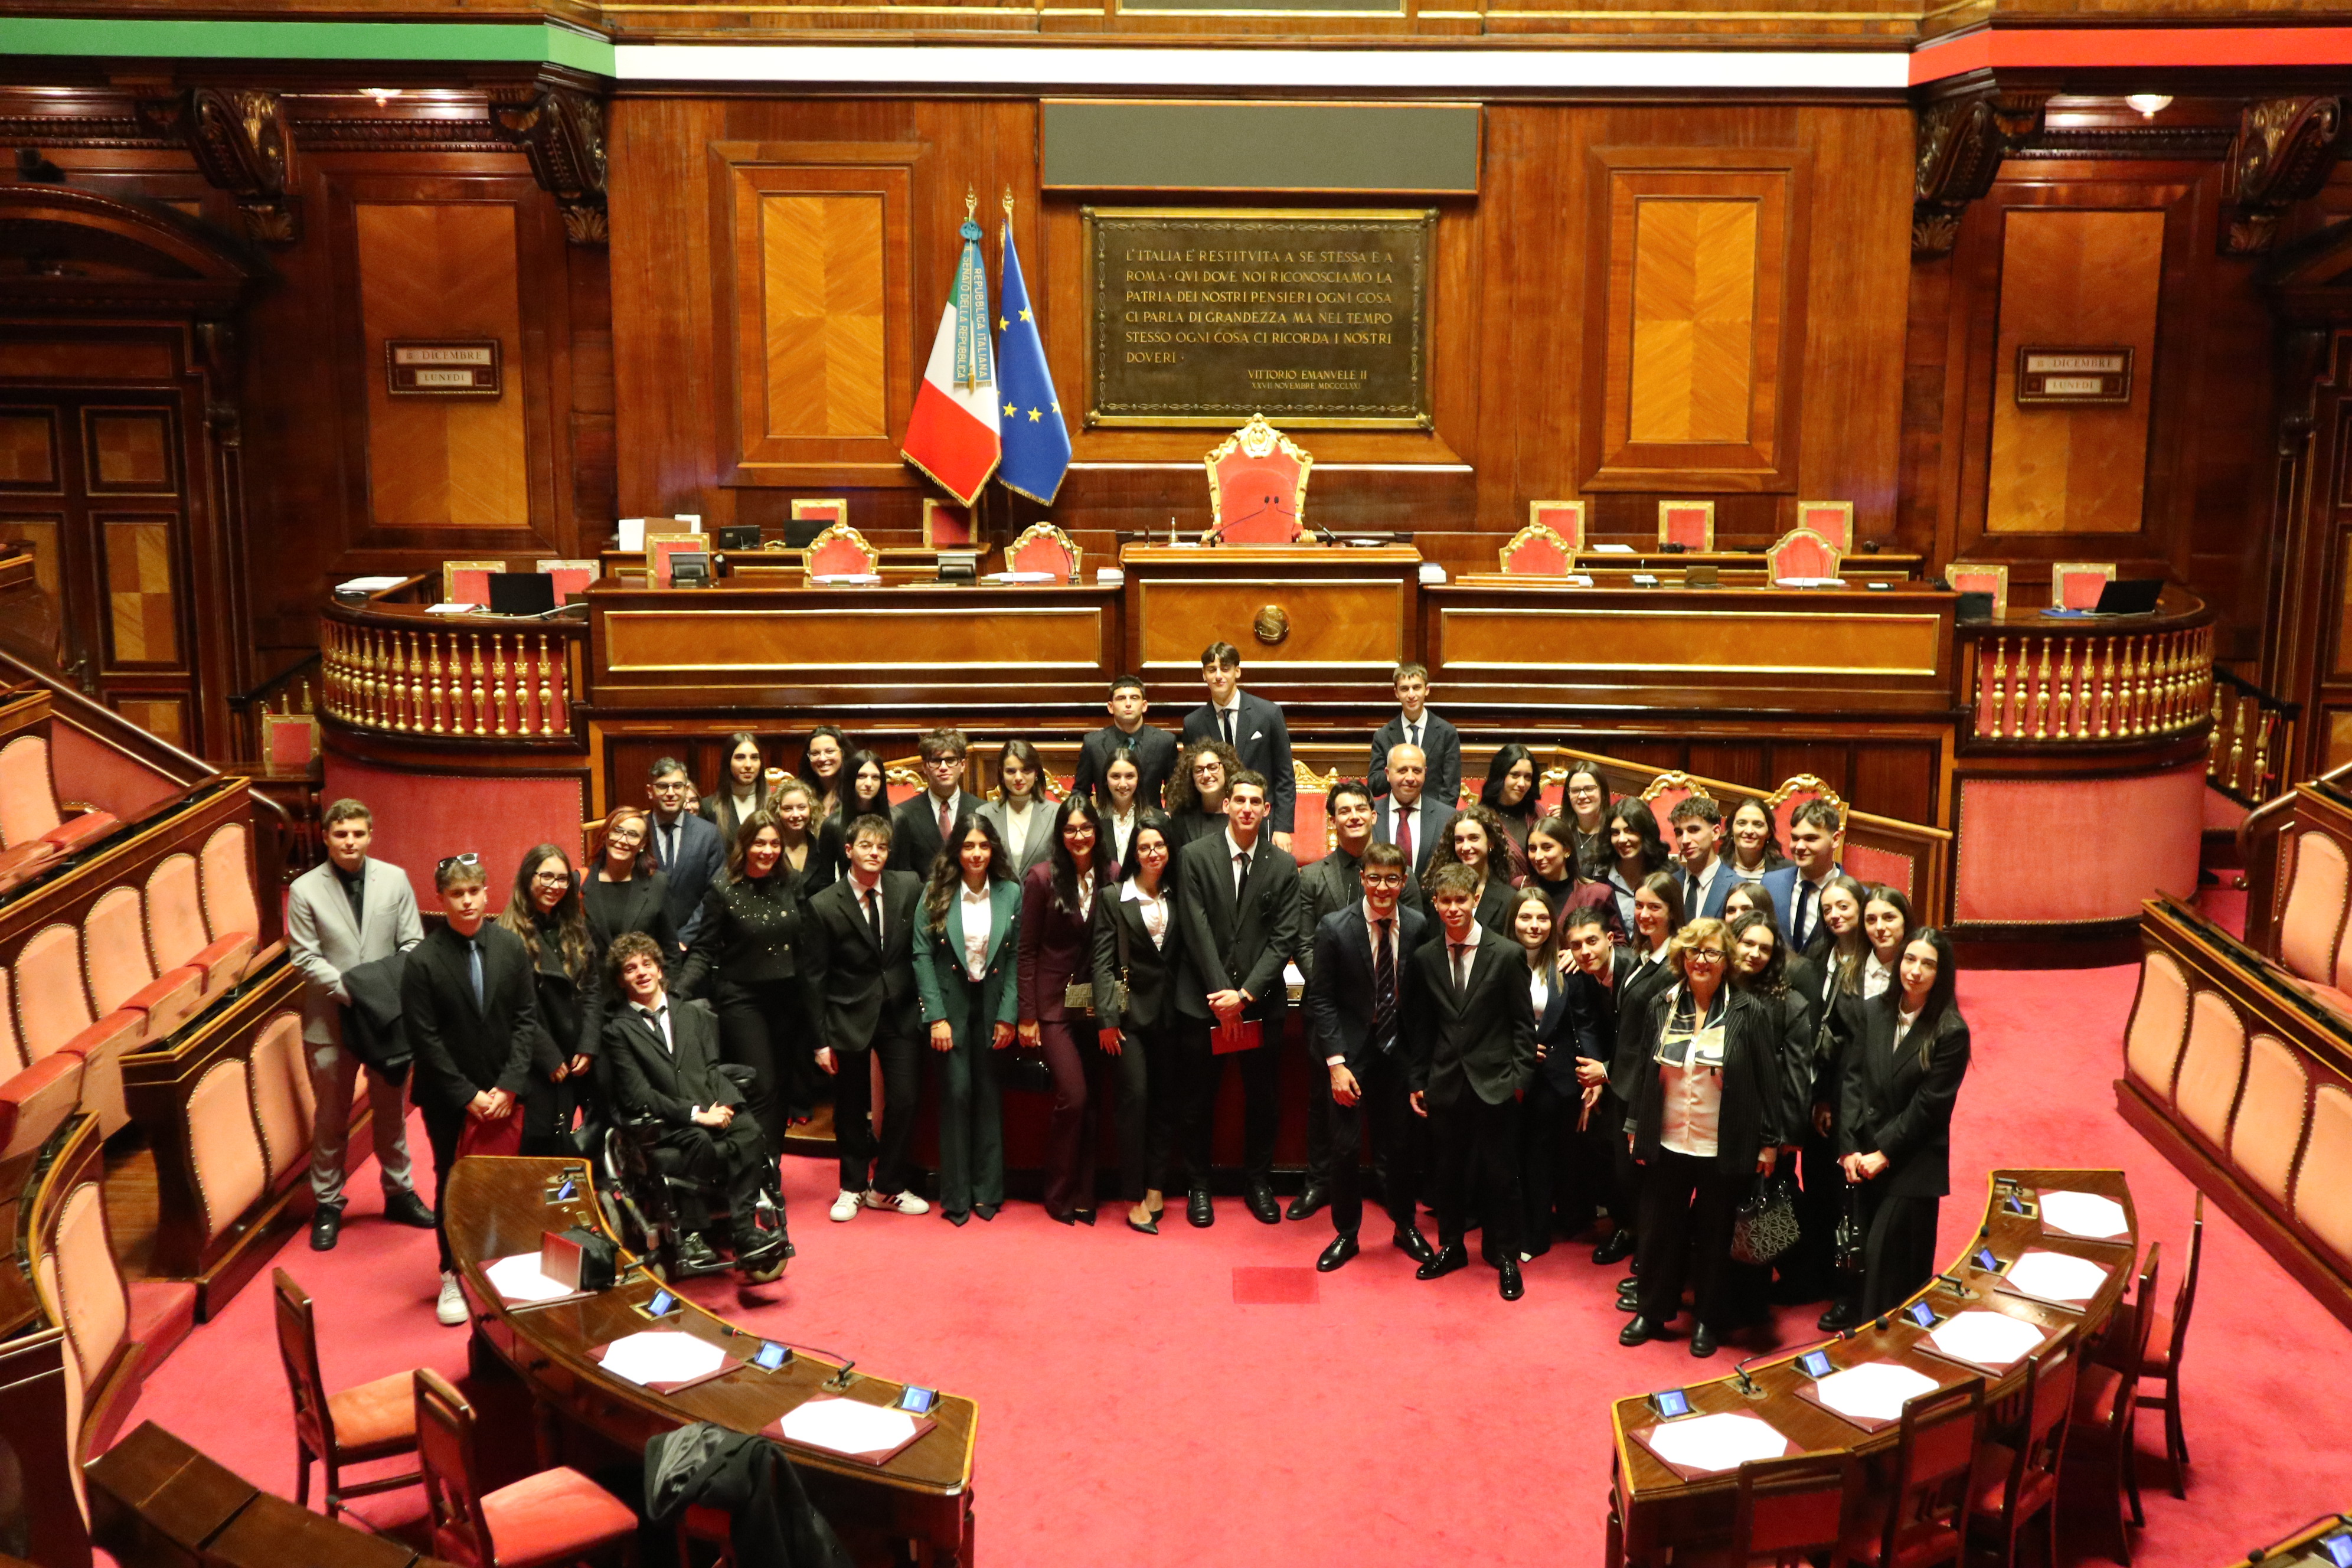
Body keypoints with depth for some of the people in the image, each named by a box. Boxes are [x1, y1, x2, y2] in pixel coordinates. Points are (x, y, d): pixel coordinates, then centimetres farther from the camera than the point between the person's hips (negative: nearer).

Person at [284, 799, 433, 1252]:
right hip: (330, 1019, -2)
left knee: (391, 1110, 15)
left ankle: (399, 1192, 30)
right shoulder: (305, 890, -7)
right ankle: (327, 1205, 23)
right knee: (331, 1117, 10)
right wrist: (351, 992, -20)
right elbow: (305, 958, -9)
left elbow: (412, 944, -1)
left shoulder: (395, 879, -2)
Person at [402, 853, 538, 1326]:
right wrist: (468, 1096, -11)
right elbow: (425, 1039, -10)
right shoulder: (423, 960, -11)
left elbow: (527, 1019, -1)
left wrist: (508, 1086, -8)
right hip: (448, 1097, -2)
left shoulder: (511, 947, -4)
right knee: (454, 1184, 10)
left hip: (503, 1092, 2)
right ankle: (453, 1277, 24)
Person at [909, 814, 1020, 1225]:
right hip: (950, 1002, -1)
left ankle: (987, 1191, 15)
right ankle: (956, 1196, 7)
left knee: (989, 1095, 4)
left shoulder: (1011, 893, -1)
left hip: (993, 1002, 1)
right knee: (956, 1092, -4)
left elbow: (1017, 956, 1)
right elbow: (922, 955, -4)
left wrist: (1008, 1014, -4)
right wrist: (936, 1016, -9)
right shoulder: (936, 894, -5)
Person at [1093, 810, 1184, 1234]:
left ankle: (1156, 1189, 14)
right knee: (1135, 1097, -8)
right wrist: (1106, 1019, -11)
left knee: (1165, 1100, 5)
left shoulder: (1177, 897, 9)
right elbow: (1102, 961, -4)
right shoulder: (1113, 898, -1)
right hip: (1130, 1011, -3)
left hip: (1169, 1012, 4)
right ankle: (1135, 1198, -2)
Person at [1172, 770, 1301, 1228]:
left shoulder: (1283, 865, 2)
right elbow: (1197, 931, -7)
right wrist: (1221, 994, -12)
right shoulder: (1195, 856, -2)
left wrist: (1245, 994, -11)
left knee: (1264, 1100, 9)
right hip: (1204, 1001, -1)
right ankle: (1198, 1186, 22)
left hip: (1261, 1002, 1)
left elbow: (1284, 938, -2)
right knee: (1199, 1101, 7)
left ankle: (1258, 1182, 26)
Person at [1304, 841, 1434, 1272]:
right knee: (1346, 1147, 2)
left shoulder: (1418, 927, -5)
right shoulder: (1334, 928, -12)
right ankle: (1346, 1234, 20)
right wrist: (1336, 1062, -14)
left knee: (1402, 1143, 11)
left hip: (1399, 1048, 2)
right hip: (1351, 1048, -2)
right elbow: (1322, 999, -9)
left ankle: (1405, 1226, 32)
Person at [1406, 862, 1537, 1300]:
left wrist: (1520, 1077, -8)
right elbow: (1421, 1025, 9)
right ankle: (1451, 1247, 30)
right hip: (1446, 1082, 3)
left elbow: (1522, 1024, -3)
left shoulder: (1507, 954, -6)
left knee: (1500, 1174, 5)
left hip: (1494, 1083, -3)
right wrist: (1419, 1080, 7)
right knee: (1449, 1170, 13)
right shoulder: (1425, 957, 4)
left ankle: (1506, 1257, 20)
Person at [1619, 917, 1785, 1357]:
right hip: (1667, 1145, 3)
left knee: (1713, 1237, 11)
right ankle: (1653, 1311, 28)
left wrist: (1769, 1142, -7)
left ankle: (1707, 1320, 27)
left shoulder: (1749, 1012, -8)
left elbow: (1768, 1080, -6)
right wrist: (1636, 1129, 7)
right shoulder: (1662, 1006, 1)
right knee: (1659, 1230, 11)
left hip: (1725, 1151, -3)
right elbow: (1644, 1071, 6)